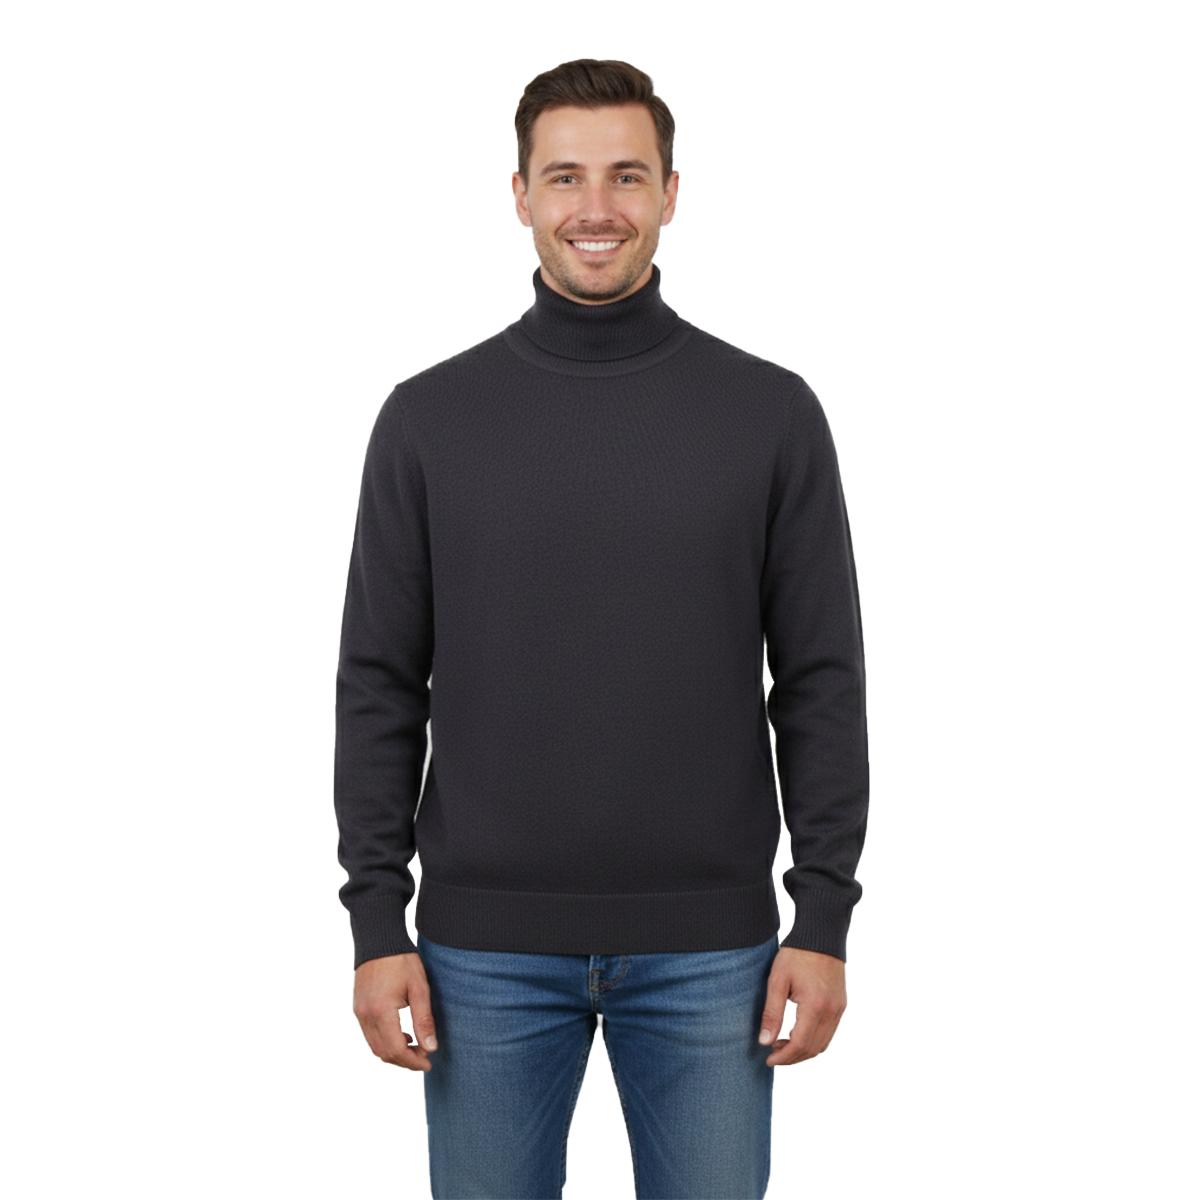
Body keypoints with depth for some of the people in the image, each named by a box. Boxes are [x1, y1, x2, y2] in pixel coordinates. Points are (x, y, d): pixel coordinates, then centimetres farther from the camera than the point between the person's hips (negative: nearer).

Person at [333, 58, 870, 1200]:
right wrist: (376, 921, -3)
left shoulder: (771, 412, 0)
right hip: (486, 950, 0)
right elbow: (380, 686, 2)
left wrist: (825, 920, -4)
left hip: (708, 951, 0)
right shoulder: (429, 417, 2)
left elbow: (821, 684, 1)